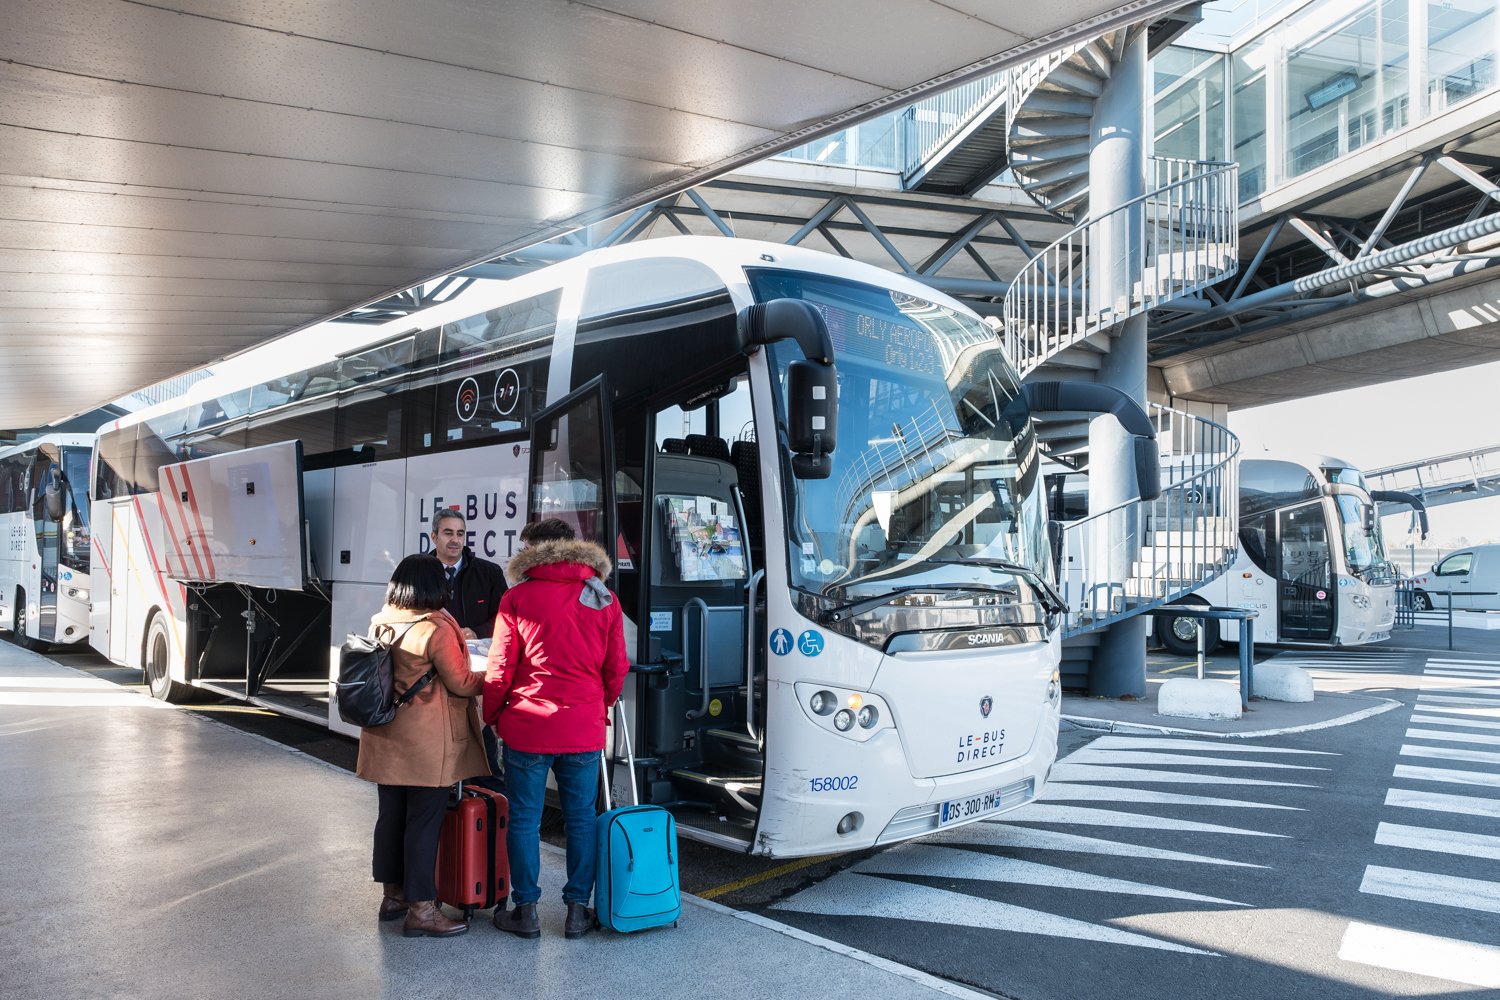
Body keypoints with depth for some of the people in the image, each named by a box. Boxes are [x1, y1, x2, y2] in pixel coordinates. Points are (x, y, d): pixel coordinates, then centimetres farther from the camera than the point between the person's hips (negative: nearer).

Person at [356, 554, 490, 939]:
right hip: (426, 742, -7)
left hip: (386, 738, 7)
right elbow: (461, 683, -12)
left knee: (391, 813, 16)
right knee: (425, 820, -1)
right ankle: (421, 910, 4)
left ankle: (393, 894, 29)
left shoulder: (379, 623, 4)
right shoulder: (436, 630, -17)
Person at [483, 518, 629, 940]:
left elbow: (499, 669, -4)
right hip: (585, 729, 2)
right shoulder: (604, 600, 3)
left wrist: (493, 715, 11)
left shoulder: (517, 598, -5)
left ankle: (525, 910, 17)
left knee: (524, 820, 10)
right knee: (581, 819, 12)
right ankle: (578, 910, 18)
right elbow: (617, 669, 7)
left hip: (528, 727, -2)